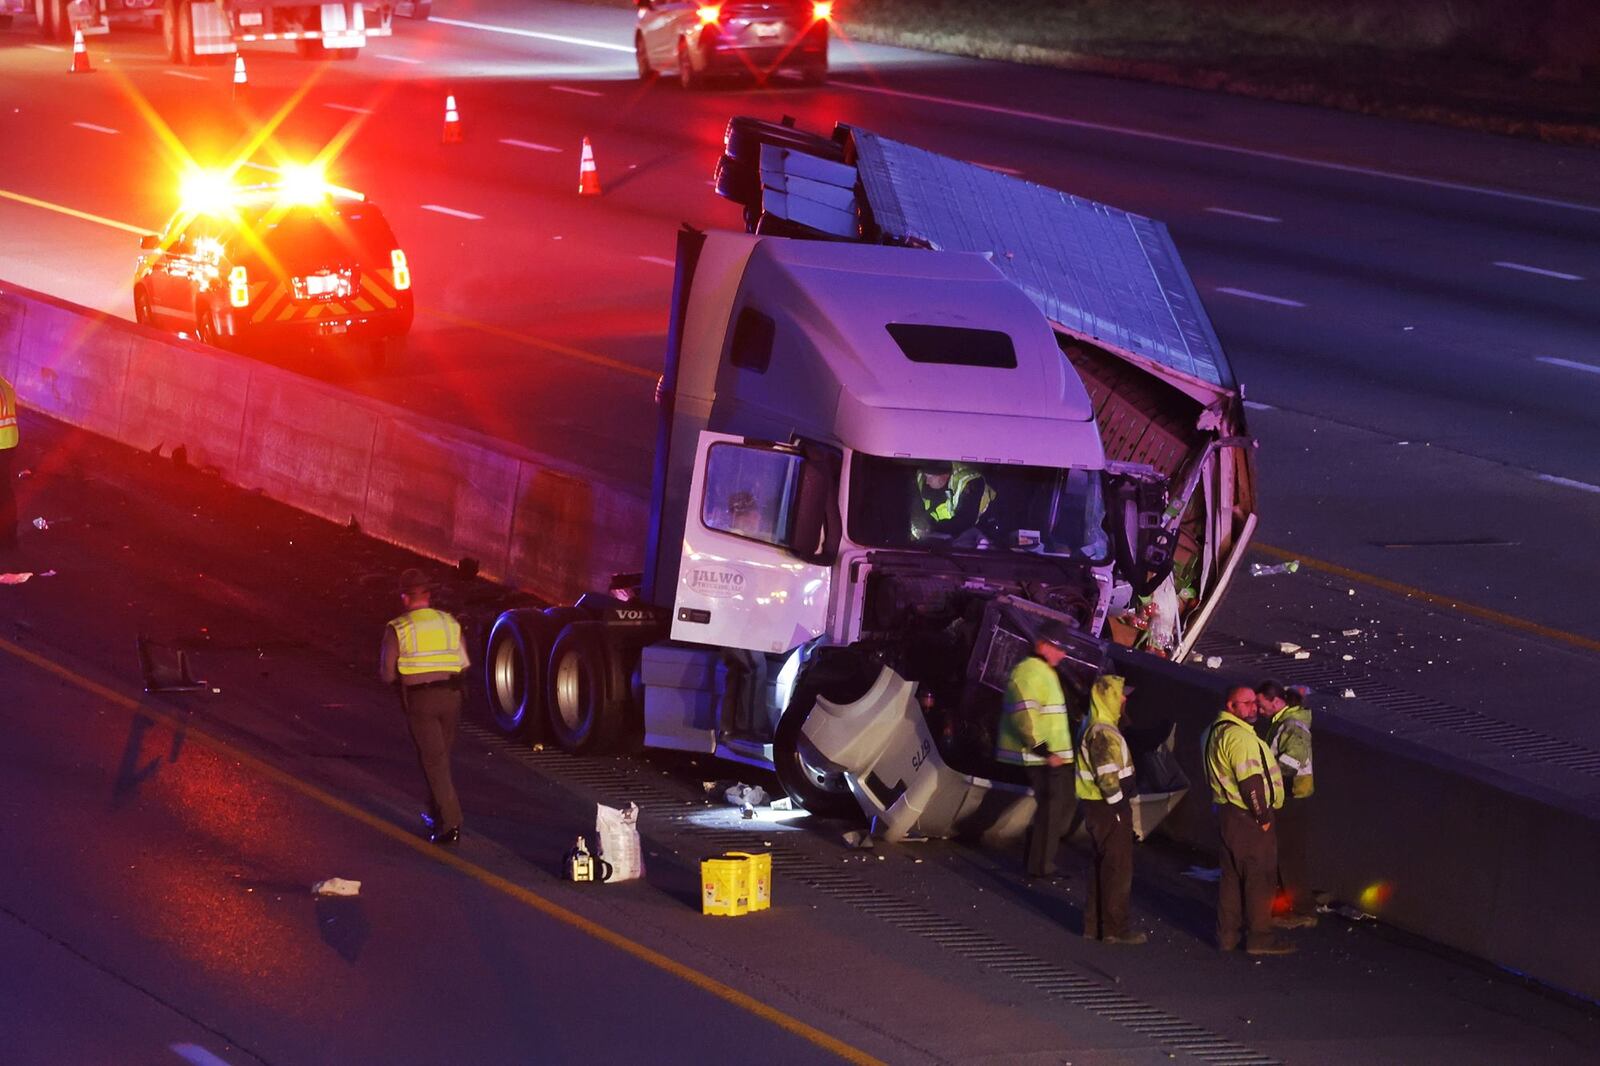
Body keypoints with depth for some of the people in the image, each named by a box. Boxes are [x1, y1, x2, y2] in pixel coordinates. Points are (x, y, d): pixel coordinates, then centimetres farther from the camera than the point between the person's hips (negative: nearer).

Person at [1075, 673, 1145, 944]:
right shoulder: (1102, 733, -19)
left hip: (1097, 807, 11)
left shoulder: (1094, 728, 15)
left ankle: (1094, 924, 23)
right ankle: (1115, 929, -1)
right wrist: (1120, 807, -18)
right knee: (1119, 868, -5)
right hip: (1108, 810, -11)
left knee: (1102, 866, 17)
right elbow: (1107, 777, -23)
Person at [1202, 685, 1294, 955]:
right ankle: (1259, 938, -1)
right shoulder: (1239, 736, -19)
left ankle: (1227, 935, 21)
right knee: (1259, 877, -4)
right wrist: (1263, 817, -15)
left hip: (1227, 812, 10)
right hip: (1248, 819, -10)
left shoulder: (1215, 733, 14)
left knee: (1232, 876, 16)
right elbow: (1250, 781, -23)